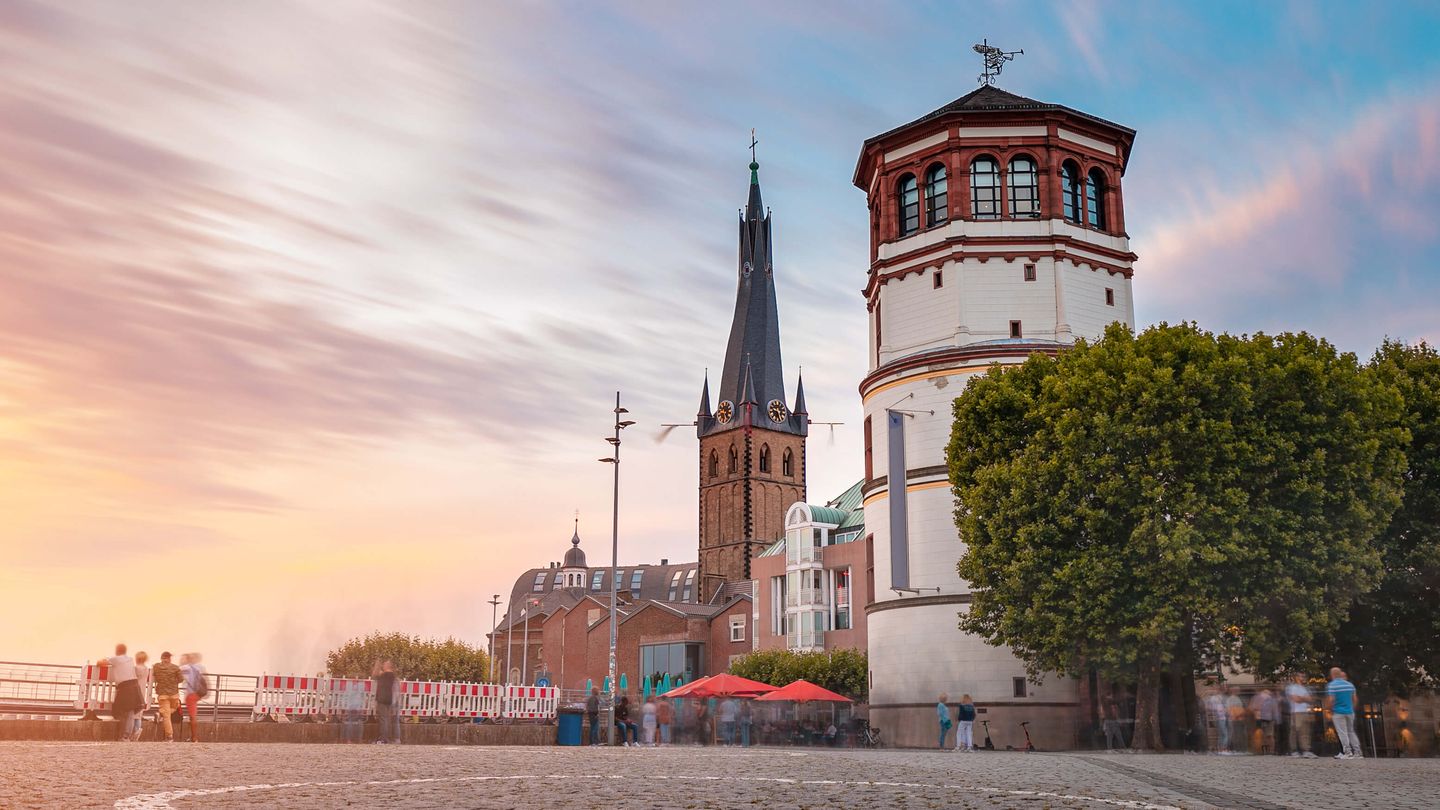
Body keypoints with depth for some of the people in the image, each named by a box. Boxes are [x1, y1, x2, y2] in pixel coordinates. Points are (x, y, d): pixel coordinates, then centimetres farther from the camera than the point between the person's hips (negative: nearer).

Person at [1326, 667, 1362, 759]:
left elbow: (1330, 700, -15)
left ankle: (1348, 753, -6)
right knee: (1351, 732, 14)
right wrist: (1352, 709, 20)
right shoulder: (1350, 684, 7)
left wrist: (1330, 711, -2)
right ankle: (1357, 752, 11)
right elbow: (1354, 699, 9)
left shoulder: (1331, 686, -10)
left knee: (1342, 733, -2)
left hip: (1338, 713, -6)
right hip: (1350, 712, 6)